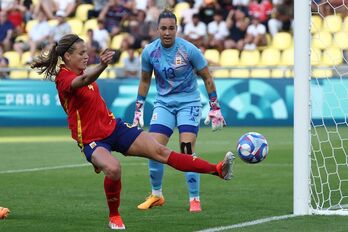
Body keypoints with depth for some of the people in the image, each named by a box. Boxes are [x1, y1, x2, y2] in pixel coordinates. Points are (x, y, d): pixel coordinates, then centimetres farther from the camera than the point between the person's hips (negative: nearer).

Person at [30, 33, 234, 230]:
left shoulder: (80, 73, 9)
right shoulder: (64, 79, -19)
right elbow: (83, 81, -43)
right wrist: (102, 66, -62)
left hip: (114, 126, 7)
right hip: (92, 139, -7)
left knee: (160, 151, -2)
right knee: (113, 168, -37)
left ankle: (217, 170, -6)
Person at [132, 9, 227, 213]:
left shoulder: (189, 50, -15)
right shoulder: (149, 52, -6)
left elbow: (207, 78, -4)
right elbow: (145, 81, 11)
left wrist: (215, 108, -5)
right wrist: (139, 109, 10)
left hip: (188, 102, -3)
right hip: (163, 103, 3)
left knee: (187, 151, -16)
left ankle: (195, 199, -6)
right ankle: (156, 195, 12)